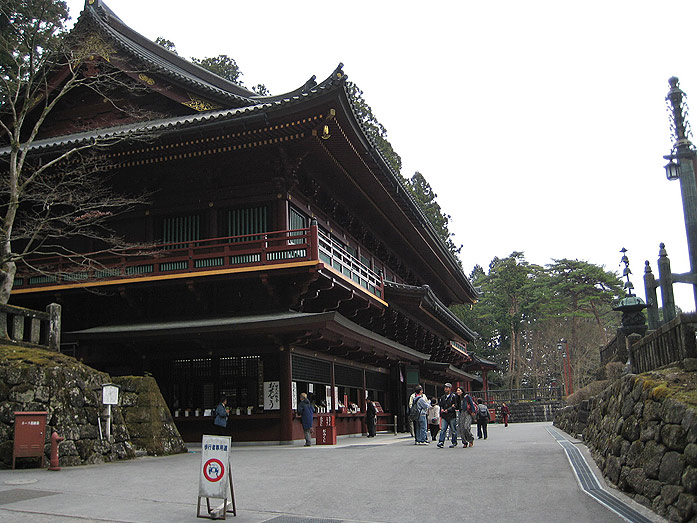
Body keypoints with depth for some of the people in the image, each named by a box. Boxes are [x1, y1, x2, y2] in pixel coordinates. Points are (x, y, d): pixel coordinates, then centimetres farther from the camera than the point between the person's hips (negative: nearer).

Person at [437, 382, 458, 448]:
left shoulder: (453, 396, -3)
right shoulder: (443, 397, 17)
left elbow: (455, 406, -10)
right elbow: (440, 404, 20)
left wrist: (448, 410, -16)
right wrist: (441, 409, -1)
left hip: (452, 416, -4)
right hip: (444, 416, 4)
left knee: (453, 430, 5)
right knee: (443, 429, -6)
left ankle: (454, 442, 16)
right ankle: (441, 442, -11)